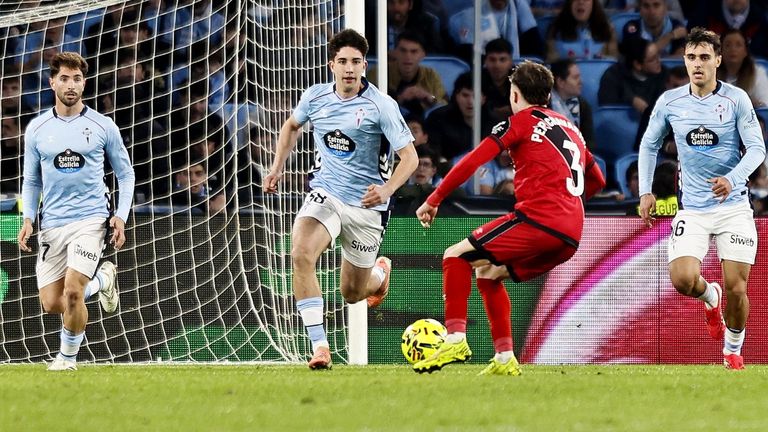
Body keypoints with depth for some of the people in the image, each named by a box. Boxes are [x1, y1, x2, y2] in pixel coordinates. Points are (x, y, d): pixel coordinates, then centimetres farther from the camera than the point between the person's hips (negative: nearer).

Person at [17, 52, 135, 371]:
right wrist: (28, 219, 1)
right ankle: (101, 281, 30)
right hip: (52, 224, 3)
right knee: (51, 304, 0)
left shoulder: (103, 127, 1)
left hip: (90, 219, -3)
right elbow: (31, 180, 15)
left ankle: (68, 357, 6)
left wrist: (121, 217, -2)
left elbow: (125, 174, 9)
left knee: (72, 292, -18)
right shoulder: (37, 129, 6)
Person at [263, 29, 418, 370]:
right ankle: (319, 347, -25)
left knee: (352, 294, 10)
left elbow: (409, 156, -15)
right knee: (301, 255, -29)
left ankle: (380, 272, 50)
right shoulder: (316, 97, -2)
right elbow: (292, 126, 21)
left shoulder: (381, 105, -15)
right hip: (325, 194, 2)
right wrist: (277, 167, 11)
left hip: (366, 204, -2)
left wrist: (386, 190, -32)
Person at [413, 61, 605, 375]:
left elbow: (472, 163, -3)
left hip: (539, 219, -7)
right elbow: (597, 180, 33)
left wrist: (433, 200, 2)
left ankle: (456, 340, -17)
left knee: (456, 257, -1)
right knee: (488, 273, 22)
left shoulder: (520, 121, 5)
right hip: (572, 235, 7)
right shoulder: (571, 128, 26)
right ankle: (504, 359, 13)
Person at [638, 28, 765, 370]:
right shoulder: (669, 102, 1)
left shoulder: (736, 99, -6)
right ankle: (710, 297, 19)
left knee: (736, 287, -6)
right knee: (683, 279, -18)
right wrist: (646, 191, 5)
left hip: (733, 206, -2)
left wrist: (732, 179, -26)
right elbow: (649, 145, 15)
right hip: (692, 210, 2)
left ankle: (733, 349, 20)